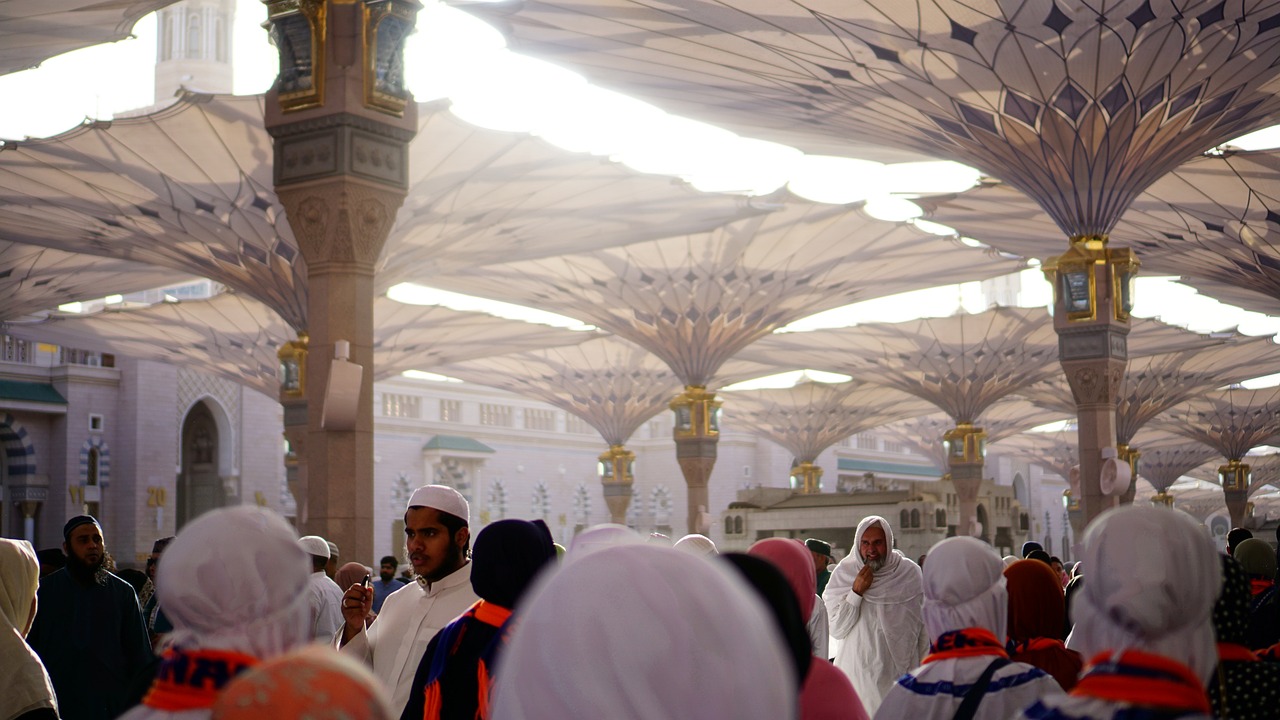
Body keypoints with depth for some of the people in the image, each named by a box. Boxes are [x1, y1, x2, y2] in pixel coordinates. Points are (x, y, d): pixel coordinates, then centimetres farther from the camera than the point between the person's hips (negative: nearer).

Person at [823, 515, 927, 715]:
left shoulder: (910, 573, -3)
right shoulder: (843, 574, -3)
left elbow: (924, 629, 2)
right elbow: (836, 630, -7)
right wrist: (856, 592, -15)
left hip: (900, 673, 0)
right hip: (857, 675, 0)